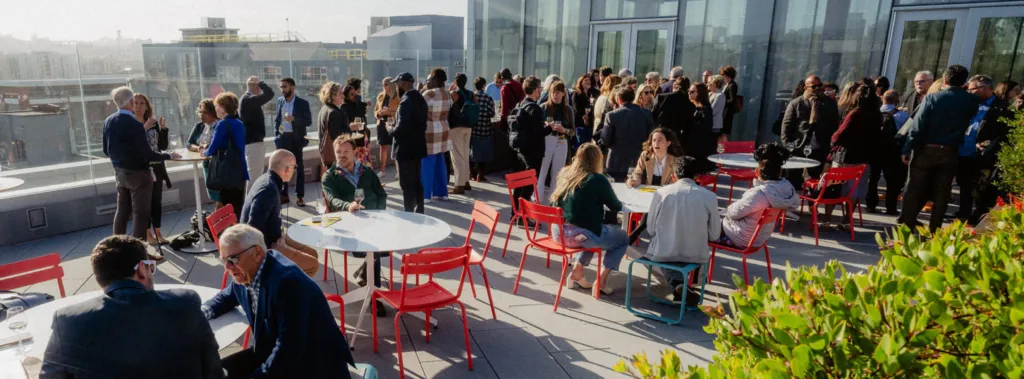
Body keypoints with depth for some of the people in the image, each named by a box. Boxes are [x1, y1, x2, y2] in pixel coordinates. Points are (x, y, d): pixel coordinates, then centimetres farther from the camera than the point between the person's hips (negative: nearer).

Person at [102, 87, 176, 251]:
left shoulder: (108, 121, 2)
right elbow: (147, 154, -22)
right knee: (140, 213, 0)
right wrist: (169, 156, -8)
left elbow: (106, 150, 10)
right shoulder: (135, 125, -22)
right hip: (138, 174, -8)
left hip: (119, 173, 8)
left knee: (122, 211, 17)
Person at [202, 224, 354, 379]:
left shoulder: (288, 281, -28)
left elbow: (289, 349, -29)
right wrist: (201, 312, 3)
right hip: (272, 353, 9)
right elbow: (225, 298, 23)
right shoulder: (245, 275, -1)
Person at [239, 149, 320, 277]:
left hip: (272, 238, 10)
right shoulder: (269, 189, -27)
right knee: (312, 265, -10)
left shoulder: (267, 179, 5)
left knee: (312, 253, 14)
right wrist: (269, 250, -19)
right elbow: (254, 227, -32)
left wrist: (280, 232, 6)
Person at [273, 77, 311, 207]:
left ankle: (299, 196, 8)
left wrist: (294, 119, -23)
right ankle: (284, 195, 18)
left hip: (295, 138, -4)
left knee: (299, 167, 1)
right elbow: (277, 119, 15)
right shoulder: (280, 100, 9)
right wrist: (276, 135, 6)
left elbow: (309, 121, -9)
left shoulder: (302, 103, -6)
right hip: (282, 138, 4)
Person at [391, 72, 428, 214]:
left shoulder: (406, 102, -19)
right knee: (417, 182, 16)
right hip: (417, 146, 9)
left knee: (406, 184, -3)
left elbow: (401, 127, -25)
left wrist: (392, 131, -7)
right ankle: (419, 212, 23)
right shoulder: (420, 99, 11)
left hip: (405, 148, -9)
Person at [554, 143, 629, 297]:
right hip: (582, 236, -6)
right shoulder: (598, 179, -10)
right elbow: (616, 207, 3)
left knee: (595, 232, 34)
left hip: (559, 232, 6)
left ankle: (577, 272, 22)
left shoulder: (564, 174, 6)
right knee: (623, 238, 19)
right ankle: (601, 280, 9)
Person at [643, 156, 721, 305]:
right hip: (695, 255, 2)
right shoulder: (709, 196, -8)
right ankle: (689, 284, 42)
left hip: (663, 253, -2)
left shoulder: (661, 193, -9)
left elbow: (651, 230, -2)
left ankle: (678, 284, 9)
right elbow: (714, 235, -1)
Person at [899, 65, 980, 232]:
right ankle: (934, 230, 15)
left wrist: (907, 149, -9)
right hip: (950, 153, 2)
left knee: (914, 190, 5)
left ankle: (907, 226, 8)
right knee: (941, 193, 10)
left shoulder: (933, 98, -8)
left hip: (926, 150, -2)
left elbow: (917, 127, -13)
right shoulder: (971, 101, 0)